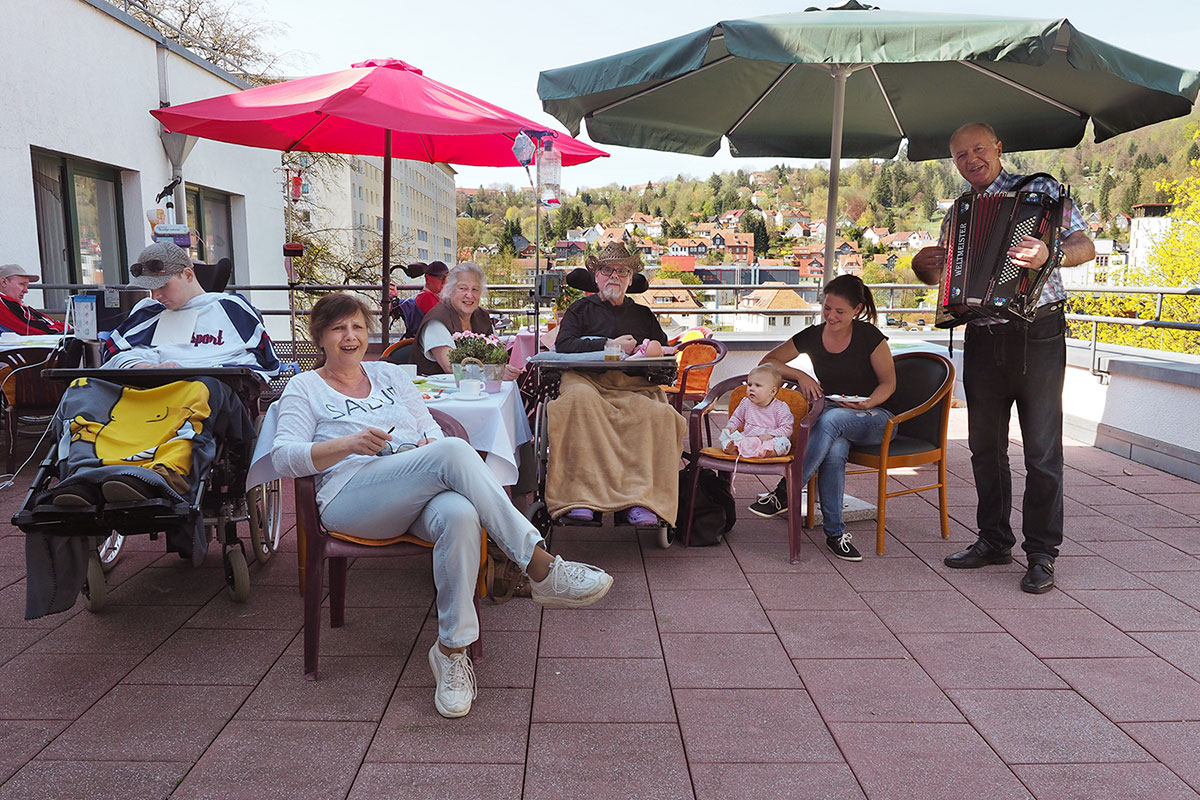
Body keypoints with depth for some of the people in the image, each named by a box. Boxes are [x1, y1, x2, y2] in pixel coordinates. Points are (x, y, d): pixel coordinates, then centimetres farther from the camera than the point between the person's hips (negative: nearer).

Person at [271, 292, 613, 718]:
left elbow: (432, 432, 21)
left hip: (418, 499, 4)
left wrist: (428, 446, -4)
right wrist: (350, 443, -15)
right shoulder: (305, 387, 15)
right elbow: (284, 457, 0)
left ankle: (452, 649, -27)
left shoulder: (389, 374, 26)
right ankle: (541, 567, -35)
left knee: (460, 515, -37)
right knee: (454, 451, -33)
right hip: (351, 500, -3)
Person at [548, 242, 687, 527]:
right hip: (587, 378, -2)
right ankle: (579, 496, -41)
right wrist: (609, 345, -4)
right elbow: (563, 345, 5)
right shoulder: (581, 309, 23)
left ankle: (640, 499, -37)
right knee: (580, 399, -39)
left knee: (658, 413, -34)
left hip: (635, 384, 2)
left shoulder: (643, 314, 30)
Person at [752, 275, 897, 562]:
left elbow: (888, 382, -1)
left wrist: (868, 403, -21)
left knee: (831, 418, -37)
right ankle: (834, 532, -26)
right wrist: (800, 375, -9)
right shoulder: (812, 336, 2)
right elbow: (767, 362, 7)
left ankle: (785, 493, -33)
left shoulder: (869, 336, -8)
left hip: (874, 418, -2)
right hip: (832, 417, 2)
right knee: (834, 450, -35)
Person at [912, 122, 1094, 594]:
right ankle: (994, 540, 23)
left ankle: (1042, 554, 7)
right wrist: (925, 268, -1)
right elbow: (943, 272, 22)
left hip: (1037, 336, -5)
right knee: (985, 446, 10)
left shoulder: (1039, 190, 1)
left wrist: (1050, 255, -28)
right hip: (982, 338, 5)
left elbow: (1085, 246, -7)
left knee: (1042, 450, -2)